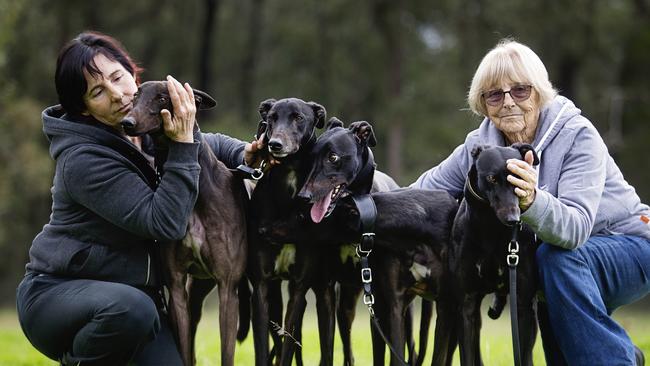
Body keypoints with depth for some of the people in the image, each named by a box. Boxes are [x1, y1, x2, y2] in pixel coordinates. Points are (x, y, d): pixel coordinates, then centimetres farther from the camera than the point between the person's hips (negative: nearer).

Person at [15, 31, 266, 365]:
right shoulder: (83, 160, -22)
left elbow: (211, 144, 20)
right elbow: (165, 223, -27)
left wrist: (243, 154, -3)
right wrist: (182, 144, -27)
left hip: (132, 292, 7)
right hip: (56, 294, -7)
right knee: (131, 309, -39)